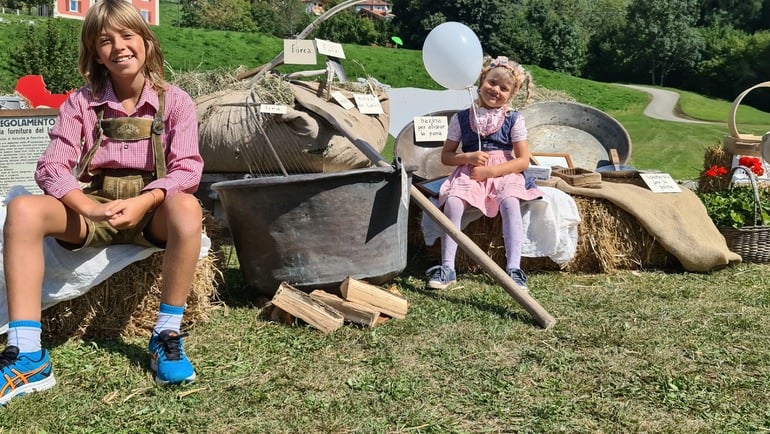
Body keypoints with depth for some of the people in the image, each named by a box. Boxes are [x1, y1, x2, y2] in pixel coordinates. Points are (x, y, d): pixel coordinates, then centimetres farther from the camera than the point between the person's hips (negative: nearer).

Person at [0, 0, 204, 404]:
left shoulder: (175, 102, 0)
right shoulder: (80, 102, 4)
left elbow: (187, 168, -10)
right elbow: (52, 166, -6)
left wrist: (144, 202, -28)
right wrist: (89, 208, -26)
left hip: (152, 208, -1)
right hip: (91, 207, 2)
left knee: (186, 207, -37)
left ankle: (166, 336, -25)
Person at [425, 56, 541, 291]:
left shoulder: (514, 119, 4)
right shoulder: (461, 118, 7)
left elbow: (523, 160, -2)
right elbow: (446, 156, 10)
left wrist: (489, 170, -12)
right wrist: (468, 157, -11)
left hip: (503, 173, -1)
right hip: (469, 174, 1)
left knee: (510, 203, -33)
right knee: (452, 202, -29)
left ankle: (513, 268, -33)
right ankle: (447, 267, -25)